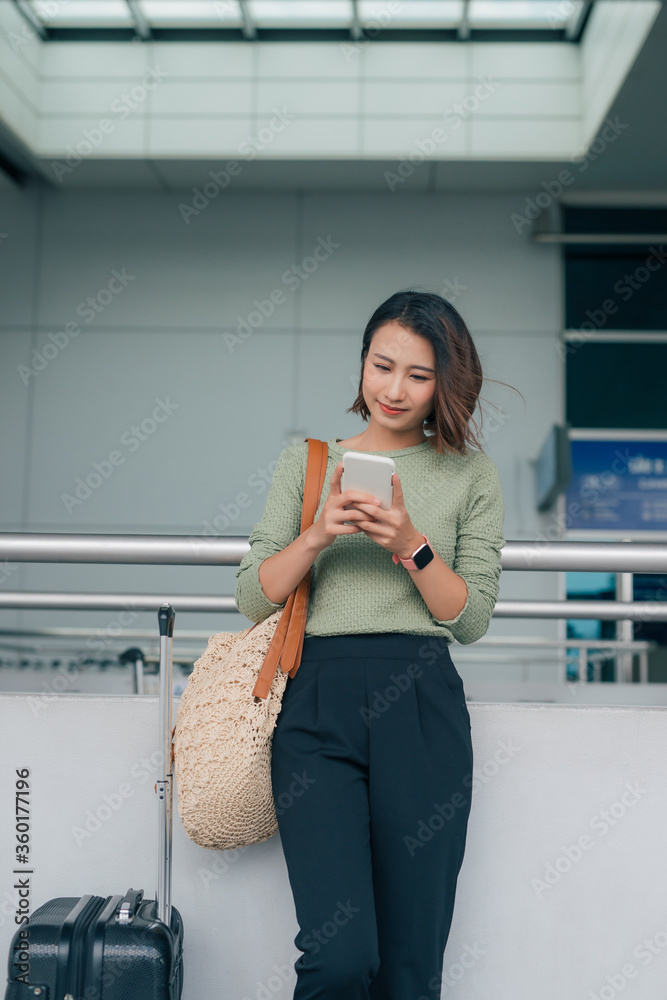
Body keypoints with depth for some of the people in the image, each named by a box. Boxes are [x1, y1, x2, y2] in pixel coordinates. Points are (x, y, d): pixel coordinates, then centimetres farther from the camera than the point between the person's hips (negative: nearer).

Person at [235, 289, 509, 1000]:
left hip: (422, 705, 0)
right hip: (316, 705, 0)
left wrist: (411, 543, -9)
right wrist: (317, 535, -7)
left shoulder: (470, 473, 12)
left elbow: (471, 619, 6)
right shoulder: (305, 461, 14)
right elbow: (251, 599, 9)